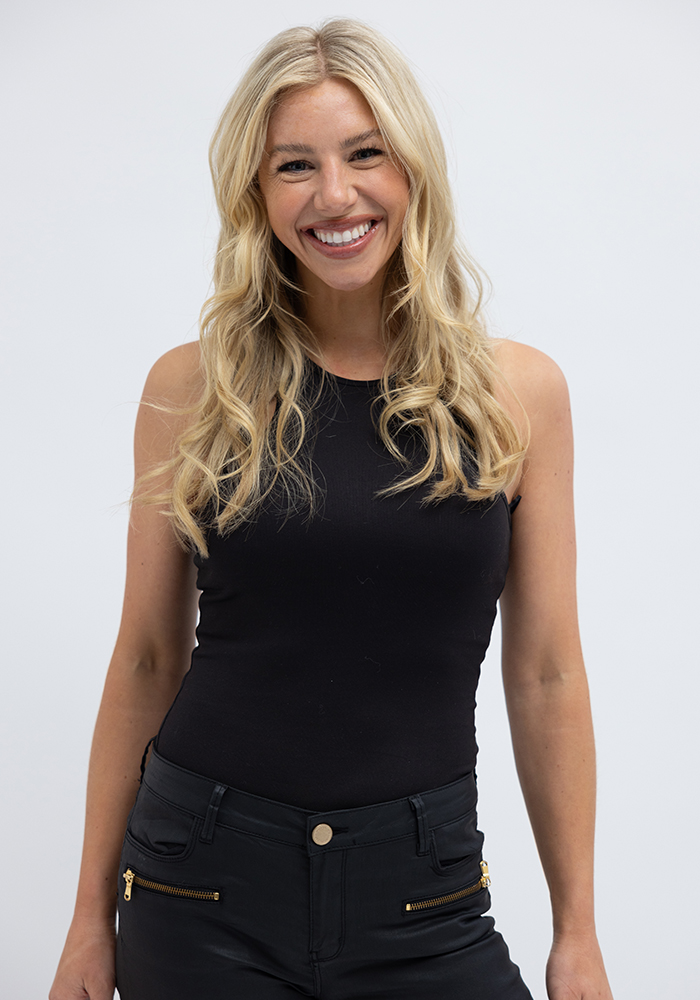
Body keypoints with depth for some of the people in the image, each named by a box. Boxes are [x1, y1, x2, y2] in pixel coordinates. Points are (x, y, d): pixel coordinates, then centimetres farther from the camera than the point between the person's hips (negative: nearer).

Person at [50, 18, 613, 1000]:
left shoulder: (518, 392, -2)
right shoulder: (192, 388, -3)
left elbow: (546, 678, 1)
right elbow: (146, 660, 2)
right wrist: (92, 917, 5)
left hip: (423, 900, 1)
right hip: (205, 887, 0)